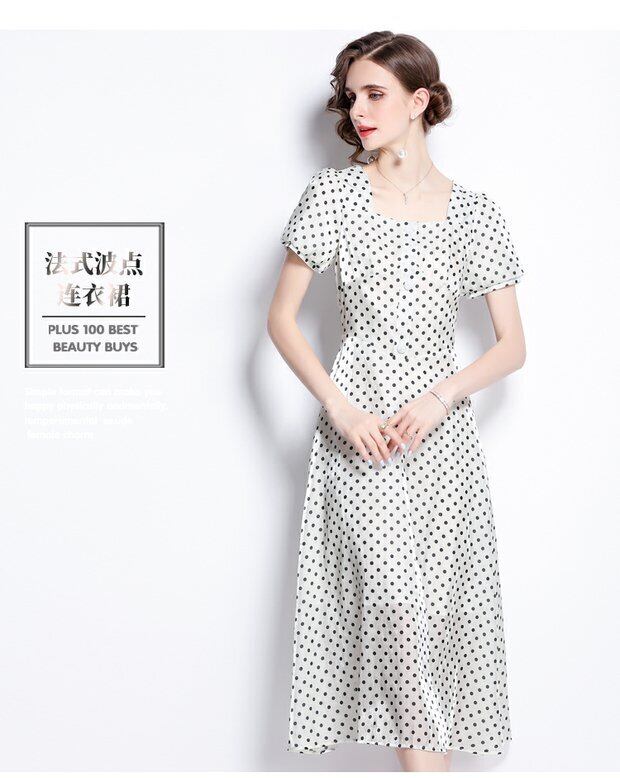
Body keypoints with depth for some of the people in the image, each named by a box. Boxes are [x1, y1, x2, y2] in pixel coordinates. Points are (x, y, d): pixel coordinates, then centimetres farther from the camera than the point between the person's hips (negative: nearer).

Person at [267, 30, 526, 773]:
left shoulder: (474, 212, 6)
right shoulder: (333, 193, 3)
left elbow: (512, 345, 7)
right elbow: (281, 320, 3)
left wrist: (441, 397, -10)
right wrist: (341, 409, -8)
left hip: (442, 433, 2)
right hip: (358, 434, -1)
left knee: (436, 612, 2)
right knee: (396, 600, -14)